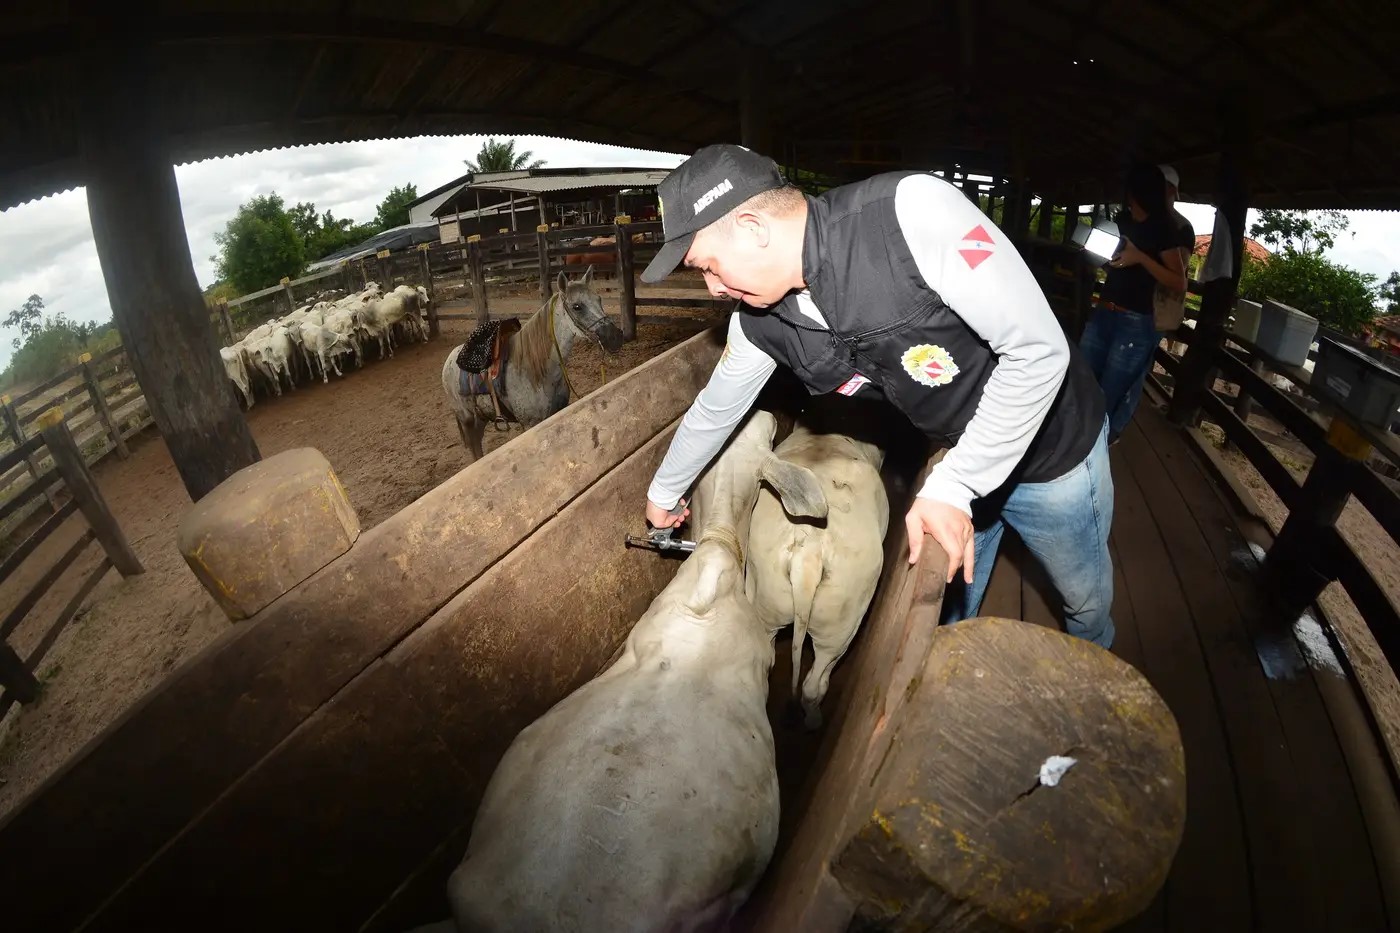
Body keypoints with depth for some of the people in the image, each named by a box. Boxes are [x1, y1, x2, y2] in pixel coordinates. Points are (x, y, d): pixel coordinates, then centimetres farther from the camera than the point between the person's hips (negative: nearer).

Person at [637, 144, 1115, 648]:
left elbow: (1038, 350, -30)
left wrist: (952, 487, -27)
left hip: (1053, 445, -3)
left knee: (1086, 602, 21)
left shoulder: (912, 210, -34)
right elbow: (714, 409, 2)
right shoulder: (760, 323, -16)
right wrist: (663, 493, 16)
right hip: (957, 455, 4)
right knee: (945, 616, 19)